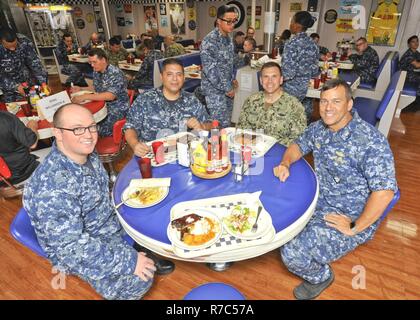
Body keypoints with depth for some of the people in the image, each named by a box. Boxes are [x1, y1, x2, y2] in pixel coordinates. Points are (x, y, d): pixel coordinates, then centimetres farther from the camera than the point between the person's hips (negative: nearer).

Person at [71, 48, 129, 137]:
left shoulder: (115, 73, -20)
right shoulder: (96, 72, 6)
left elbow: (110, 96, -32)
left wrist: (85, 97, -32)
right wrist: (80, 89, 9)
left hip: (118, 108, -8)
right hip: (103, 105, 8)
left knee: (101, 131, -27)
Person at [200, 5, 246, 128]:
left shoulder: (228, 39, 8)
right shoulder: (210, 40, -20)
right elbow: (210, 69, -25)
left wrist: (232, 79, 15)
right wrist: (226, 88, -20)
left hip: (227, 87, 8)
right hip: (215, 90, -8)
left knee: (226, 122, 16)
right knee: (220, 125, -5)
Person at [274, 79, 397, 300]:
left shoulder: (370, 141, -24)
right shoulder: (319, 128, -1)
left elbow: (384, 191, -28)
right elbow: (299, 146, 16)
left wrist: (354, 228, -21)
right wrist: (286, 163, -5)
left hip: (350, 216, -7)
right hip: (318, 199, 7)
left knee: (293, 255, -20)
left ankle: (320, 276, 14)